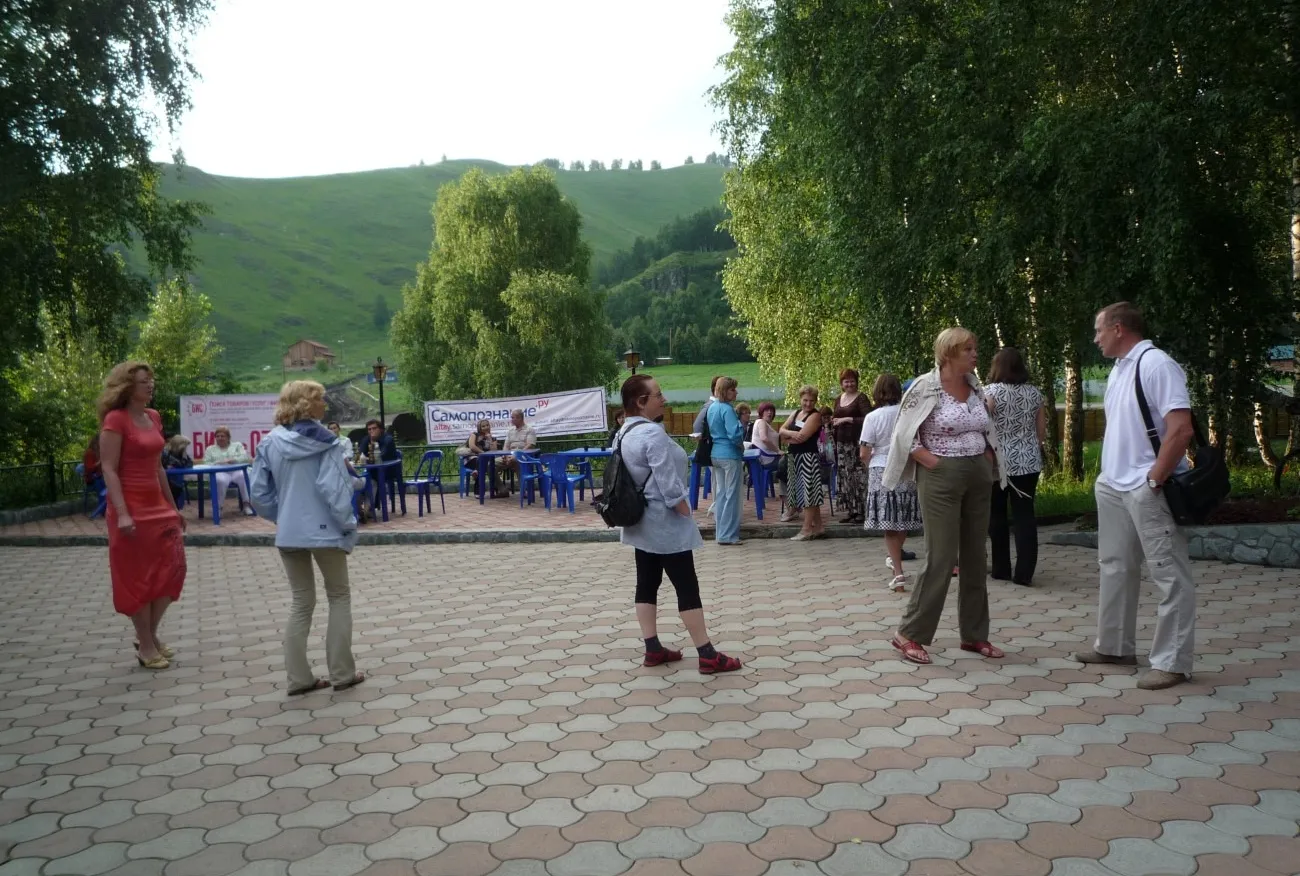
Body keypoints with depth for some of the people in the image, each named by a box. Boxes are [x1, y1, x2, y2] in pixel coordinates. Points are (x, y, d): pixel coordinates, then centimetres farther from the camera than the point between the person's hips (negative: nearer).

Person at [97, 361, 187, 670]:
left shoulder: (154, 417, 10)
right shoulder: (115, 420, -12)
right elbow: (109, 470, -16)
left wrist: (172, 506, 16)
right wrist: (122, 513, -24)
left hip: (158, 506, 8)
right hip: (131, 508, -8)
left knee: (172, 569, 8)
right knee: (138, 578, 3)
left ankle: (151, 635, 24)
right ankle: (146, 646, 15)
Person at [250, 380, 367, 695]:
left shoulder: (270, 443, 2)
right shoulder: (325, 441, -11)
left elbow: (259, 492, 4)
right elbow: (334, 488, -17)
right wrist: (346, 523, -7)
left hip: (288, 534, 4)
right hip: (325, 530, -4)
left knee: (301, 602, 15)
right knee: (339, 597, 11)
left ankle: (299, 677, 14)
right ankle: (342, 673, 11)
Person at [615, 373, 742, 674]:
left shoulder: (625, 434, 9)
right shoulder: (653, 433, -21)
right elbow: (668, 484, -24)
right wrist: (686, 514, -15)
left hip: (640, 522, 10)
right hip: (664, 522, -10)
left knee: (647, 583, 10)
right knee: (687, 587, -5)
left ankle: (653, 649, 15)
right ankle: (707, 655, -1)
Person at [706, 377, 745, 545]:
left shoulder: (712, 407, 11)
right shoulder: (727, 409, -16)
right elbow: (735, 434, -22)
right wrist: (742, 445, -3)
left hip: (716, 454, 9)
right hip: (730, 455, -9)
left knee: (720, 494, 13)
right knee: (732, 495, -2)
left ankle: (720, 532, 18)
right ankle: (728, 535, -1)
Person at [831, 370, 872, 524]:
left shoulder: (861, 398, -4)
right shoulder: (838, 400, 16)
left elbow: (867, 419, -15)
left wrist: (848, 419, -16)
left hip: (856, 443, -7)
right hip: (841, 443, 7)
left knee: (858, 476, -9)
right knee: (844, 477, 7)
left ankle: (860, 511, -5)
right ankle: (849, 510, 13)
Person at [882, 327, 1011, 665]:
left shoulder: (975, 386, 9)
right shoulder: (925, 388, -11)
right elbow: (905, 437, -9)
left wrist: (989, 458, 6)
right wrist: (935, 464, -14)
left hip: (979, 477, 7)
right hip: (942, 478, -7)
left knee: (975, 558, 10)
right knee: (940, 558, -7)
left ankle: (974, 634, 21)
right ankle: (909, 634, 4)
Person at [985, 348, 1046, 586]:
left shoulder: (991, 391, -7)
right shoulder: (1034, 392, 6)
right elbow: (1042, 430, 10)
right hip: (1028, 462, 3)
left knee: (997, 514, 8)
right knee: (1025, 514, 3)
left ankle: (1001, 569, 14)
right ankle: (1024, 572, 0)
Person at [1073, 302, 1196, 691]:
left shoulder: (1156, 365, -15)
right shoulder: (1119, 369, 13)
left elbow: (1181, 429, -22)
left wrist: (1154, 480, -18)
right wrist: (1108, 472, 14)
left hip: (1147, 490, -10)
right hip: (1113, 486, 10)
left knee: (1169, 575, 0)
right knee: (1115, 567, 17)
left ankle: (1171, 662, 6)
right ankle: (1115, 646, 30)